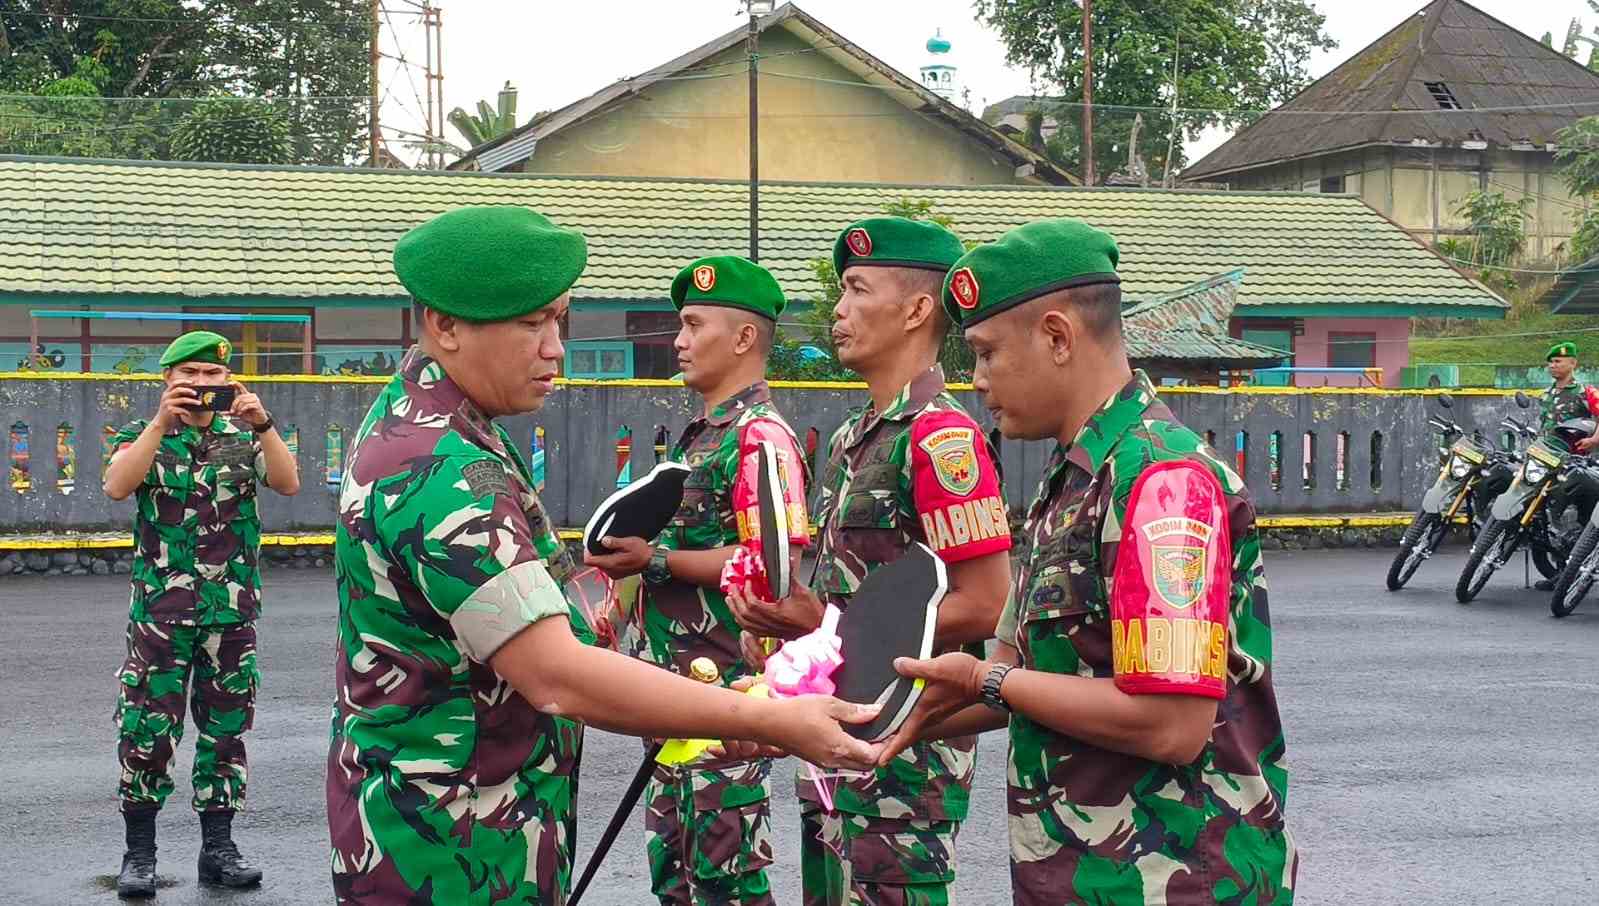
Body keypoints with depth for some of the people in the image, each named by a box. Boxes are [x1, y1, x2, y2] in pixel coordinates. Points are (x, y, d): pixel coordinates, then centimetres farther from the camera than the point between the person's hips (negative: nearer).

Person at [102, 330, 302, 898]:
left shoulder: (244, 436, 8)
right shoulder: (143, 435, 4)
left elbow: (288, 484, -8)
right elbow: (117, 486, -16)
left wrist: (262, 424, -20)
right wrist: (162, 421, -23)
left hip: (232, 611, 2)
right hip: (159, 610, -2)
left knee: (225, 731, 7)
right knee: (146, 730, -3)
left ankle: (218, 846, 16)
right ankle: (139, 851, 7)